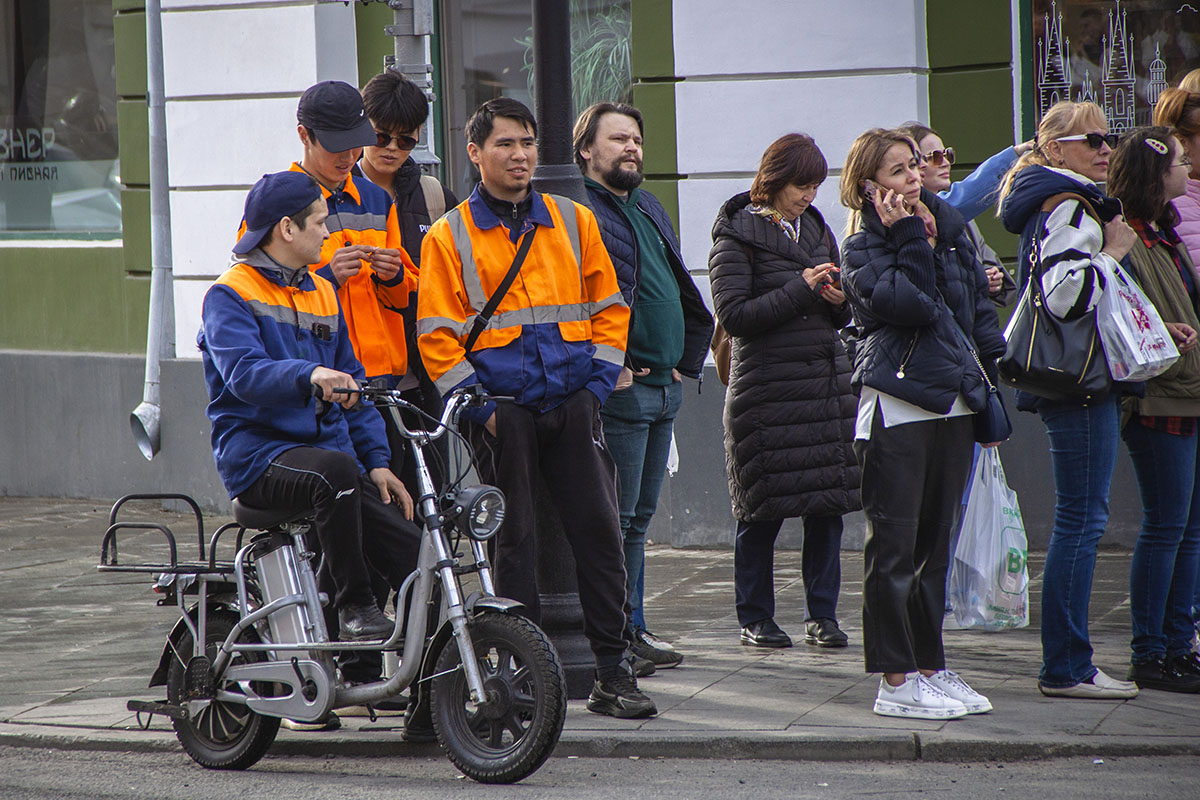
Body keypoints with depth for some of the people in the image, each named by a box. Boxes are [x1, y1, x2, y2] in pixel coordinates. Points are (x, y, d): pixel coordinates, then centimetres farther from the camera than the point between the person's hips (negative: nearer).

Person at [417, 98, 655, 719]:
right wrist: (477, 406, -9)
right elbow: (438, 336, -1)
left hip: (573, 403, 2)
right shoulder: (449, 238, 3)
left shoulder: (574, 222, 13)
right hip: (501, 407, -2)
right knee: (514, 540, 1)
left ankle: (612, 673, 2)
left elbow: (608, 307, 16)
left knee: (599, 529, -3)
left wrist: (598, 380, 4)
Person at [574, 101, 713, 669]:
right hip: (619, 389, -9)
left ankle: (631, 629, 17)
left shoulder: (650, 210, 20)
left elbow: (685, 296, 26)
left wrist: (685, 361, 15)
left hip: (665, 386, 9)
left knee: (639, 517, 12)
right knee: (614, 518, -7)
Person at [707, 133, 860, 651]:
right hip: (766, 389, -5)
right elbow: (733, 315, -13)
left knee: (829, 503, 2)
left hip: (826, 379, 6)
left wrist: (838, 302, -1)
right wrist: (801, 289, -15)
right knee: (762, 510, -1)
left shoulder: (816, 229, 15)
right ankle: (755, 619, 10)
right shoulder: (737, 236, -4)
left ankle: (822, 614, 10)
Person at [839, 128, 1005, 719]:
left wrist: (996, 378, 13)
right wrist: (909, 237, -15)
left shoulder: (950, 227, 14)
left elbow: (978, 305, 20)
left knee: (936, 543, 12)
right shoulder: (863, 247, -5)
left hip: (954, 404, 7)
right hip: (897, 407, -7)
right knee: (895, 547, -5)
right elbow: (908, 303, -21)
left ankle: (930, 668, 18)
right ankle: (896, 679, -1)